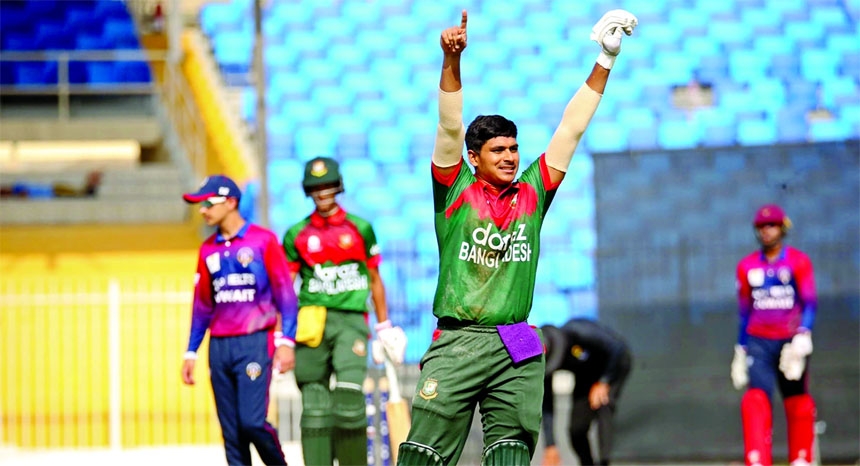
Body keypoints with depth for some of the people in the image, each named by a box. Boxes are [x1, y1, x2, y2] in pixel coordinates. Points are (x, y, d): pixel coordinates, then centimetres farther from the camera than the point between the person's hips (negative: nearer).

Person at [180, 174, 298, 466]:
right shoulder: (208, 250, 15)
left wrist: (286, 341, -13)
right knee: (231, 431, 2)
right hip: (219, 347, 5)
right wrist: (191, 353, 16)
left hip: (255, 343, -5)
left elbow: (285, 293, -3)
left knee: (252, 422, -15)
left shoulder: (263, 240, -1)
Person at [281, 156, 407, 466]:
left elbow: (375, 280, 17)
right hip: (311, 321, 1)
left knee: (349, 391, -18)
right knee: (314, 406, -2)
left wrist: (384, 328, 16)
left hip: (351, 321, -1)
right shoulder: (297, 234, 10)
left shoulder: (360, 228, 10)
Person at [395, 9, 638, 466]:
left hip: (517, 351, 3)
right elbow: (450, 128, -6)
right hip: (455, 343, -3)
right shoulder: (455, 192, 5)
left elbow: (570, 130, 12)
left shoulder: (532, 195, 12)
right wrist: (451, 61, -18)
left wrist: (604, 62, 10)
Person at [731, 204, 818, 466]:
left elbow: (809, 304, -5)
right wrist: (740, 353, 14)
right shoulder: (746, 267, 10)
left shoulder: (799, 262, 1)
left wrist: (802, 338, -19)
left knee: (798, 404, 6)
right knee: (756, 400, -17)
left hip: (790, 342, -1)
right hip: (758, 343, 1)